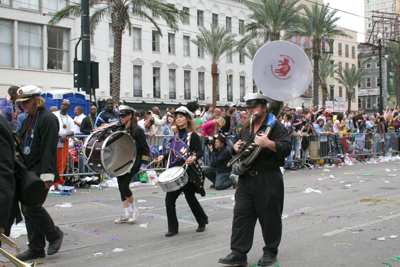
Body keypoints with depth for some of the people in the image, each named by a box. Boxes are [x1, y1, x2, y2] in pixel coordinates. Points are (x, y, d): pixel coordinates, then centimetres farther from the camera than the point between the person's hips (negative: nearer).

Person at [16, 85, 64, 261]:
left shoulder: (48, 119, -12)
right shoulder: (28, 119, 16)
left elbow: (49, 149, -19)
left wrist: (47, 174, -23)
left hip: (40, 174, -9)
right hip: (27, 172, 9)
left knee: (32, 206, -12)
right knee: (27, 208, 8)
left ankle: (54, 235, 11)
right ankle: (35, 249, 17)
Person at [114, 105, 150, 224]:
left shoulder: (137, 130, -7)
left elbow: (145, 148, -7)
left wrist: (144, 164, -13)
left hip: (132, 163, -7)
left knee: (124, 186, -13)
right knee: (121, 187, 6)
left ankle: (134, 210, 8)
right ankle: (127, 214, 16)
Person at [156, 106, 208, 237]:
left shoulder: (193, 136, -5)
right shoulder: (176, 136, 15)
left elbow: (200, 152, -11)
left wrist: (194, 158, -31)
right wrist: (163, 156, 9)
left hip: (188, 172, -6)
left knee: (191, 198, 4)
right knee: (169, 199, -2)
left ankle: (202, 222, 28)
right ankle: (173, 228, 9)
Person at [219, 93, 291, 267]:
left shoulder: (276, 127, -4)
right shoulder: (246, 128, 17)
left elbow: (286, 148, -16)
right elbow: (236, 144, 30)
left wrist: (269, 143, -33)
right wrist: (236, 146, 6)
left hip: (268, 180, -6)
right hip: (246, 179, 6)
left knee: (269, 217, 6)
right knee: (241, 214, 2)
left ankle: (271, 252, 23)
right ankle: (238, 253, 8)